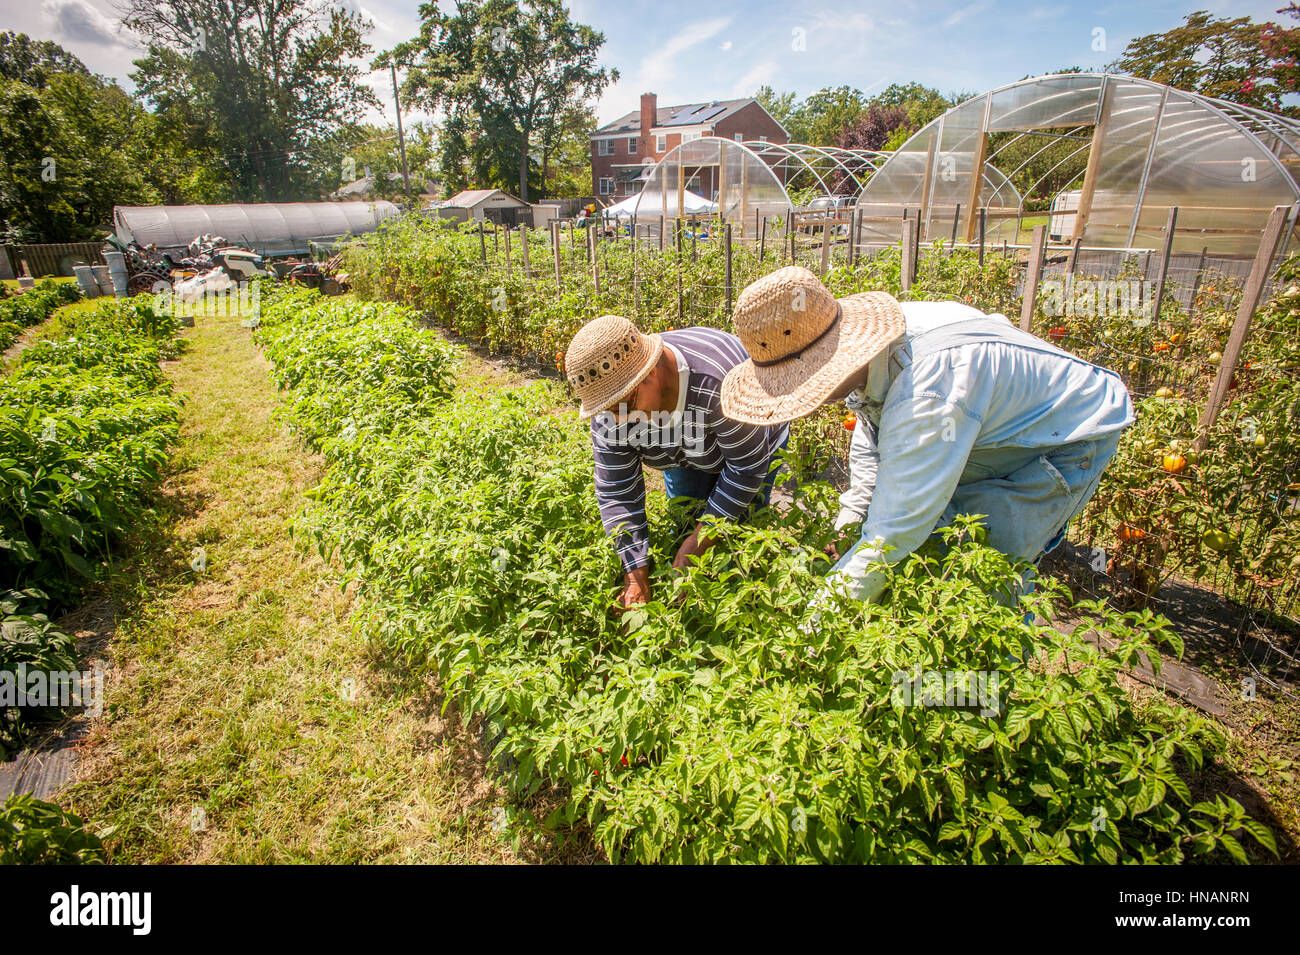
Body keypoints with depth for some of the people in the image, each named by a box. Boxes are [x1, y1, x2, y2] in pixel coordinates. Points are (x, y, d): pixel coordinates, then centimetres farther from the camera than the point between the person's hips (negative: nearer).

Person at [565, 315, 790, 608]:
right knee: (681, 528, 4)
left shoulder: (716, 384, -45)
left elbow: (747, 468, -31)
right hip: (684, 455, 4)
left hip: (752, 444, -4)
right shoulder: (611, 409, -28)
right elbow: (616, 494, -22)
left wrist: (698, 541, -30)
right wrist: (636, 578, -26)